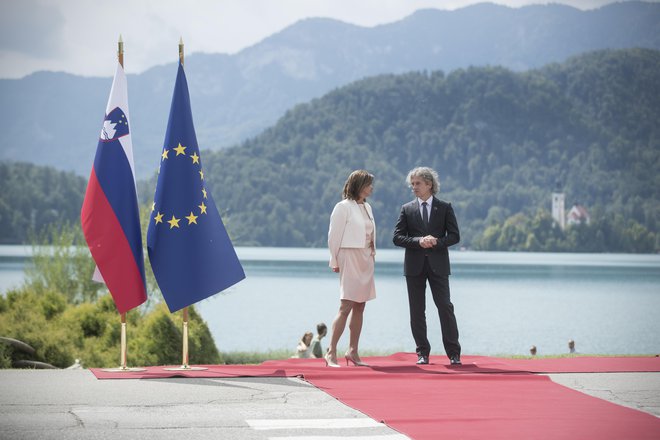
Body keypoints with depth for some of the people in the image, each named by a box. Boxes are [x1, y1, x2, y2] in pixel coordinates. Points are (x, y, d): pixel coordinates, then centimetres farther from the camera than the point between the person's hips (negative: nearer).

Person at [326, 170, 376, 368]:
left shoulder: (367, 207, 15)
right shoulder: (343, 207, -8)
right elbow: (334, 236, -8)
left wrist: (372, 254, 10)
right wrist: (335, 261, -8)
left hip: (365, 260, 8)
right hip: (350, 257, -8)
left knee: (359, 307, 7)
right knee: (346, 307, -13)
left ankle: (353, 352, 13)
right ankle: (331, 353, -11)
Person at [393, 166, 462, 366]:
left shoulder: (445, 208, 5)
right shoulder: (406, 209, 8)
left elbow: (454, 236, 1)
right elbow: (397, 237, 1)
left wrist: (437, 242, -16)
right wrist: (418, 241, -14)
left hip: (438, 265, -2)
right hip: (414, 265, 2)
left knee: (445, 307, -6)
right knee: (417, 311, 3)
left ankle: (454, 353, -1)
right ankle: (422, 353, 11)